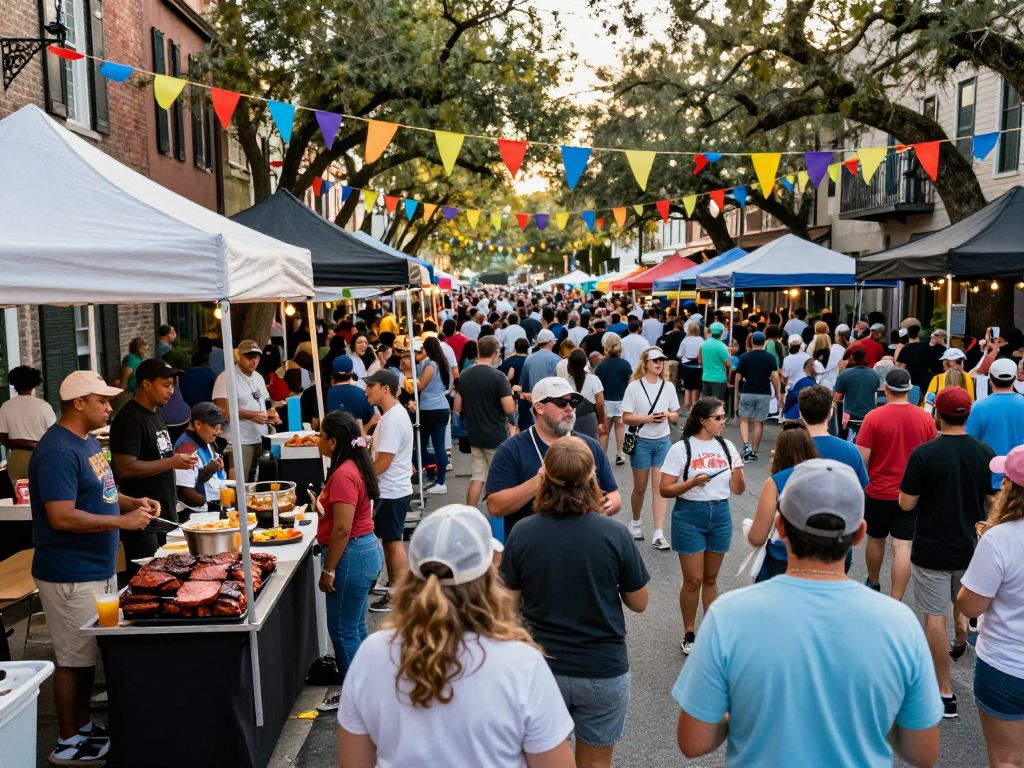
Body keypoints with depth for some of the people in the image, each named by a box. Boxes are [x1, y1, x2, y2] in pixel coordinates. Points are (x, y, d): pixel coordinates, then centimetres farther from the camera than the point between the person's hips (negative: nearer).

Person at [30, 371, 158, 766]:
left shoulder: (88, 441, 10)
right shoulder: (57, 451, -21)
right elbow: (62, 517, -26)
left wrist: (132, 502, 5)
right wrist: (123, 521, -23)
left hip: (98, 568, 9)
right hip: (70, 576, -9)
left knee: (88, 656, 18)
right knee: (73, 660, 3)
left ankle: (83, 727, 32)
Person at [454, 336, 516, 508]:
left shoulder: (465, 375, 2)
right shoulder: (497, 376, -17)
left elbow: (457, 407, 8)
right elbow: (510, 409, -21)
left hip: (475, 435, 6)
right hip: (496, 437, -6)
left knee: (478, 476, 13)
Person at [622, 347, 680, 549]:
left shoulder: (668, 387, 3)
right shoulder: (634, 386, -8)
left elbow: (675, 415, 10)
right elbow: (626, 418, -8)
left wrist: (667, 415, -13)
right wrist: (648, 418, -22)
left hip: (663, 441, 2)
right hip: (641, 442, -2)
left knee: (659, 487, -3)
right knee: (640, 488, 10)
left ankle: (658, 535, -3)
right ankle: (635, 522, 35)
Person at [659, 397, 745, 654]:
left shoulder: (727, 447, 3)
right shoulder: (681, 449, -9)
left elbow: (738, 490, 6)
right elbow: (665, 490, -10)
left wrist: (738, 472, -15)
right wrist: (692, 482, -24)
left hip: (720, 515, 4)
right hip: (689, 516, -4)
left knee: (711, 578, 14)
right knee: (693, 580, 2)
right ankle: (689, 634, 19)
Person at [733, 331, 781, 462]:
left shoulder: (744, 357, -3)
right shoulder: (770, 358, -2)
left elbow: (738, 378, -1)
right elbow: (775, 377, -10)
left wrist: (738, 391, 14)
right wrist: (779, 395, -5)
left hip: (747, 393, 0)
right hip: (764, 394, 0)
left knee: (744, 420, 11)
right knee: (759, 423, 8)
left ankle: (746, 446, -12)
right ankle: (754, 452, 12)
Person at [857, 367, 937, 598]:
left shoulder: (873, 417, -13)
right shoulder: (926, 419, -4)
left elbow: (862, 458, -12)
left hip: (878, 492, -1)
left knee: (875, 540, 19)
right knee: (903, 547, 1)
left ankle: (873, 584, 38)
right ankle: (895, 603, 0)